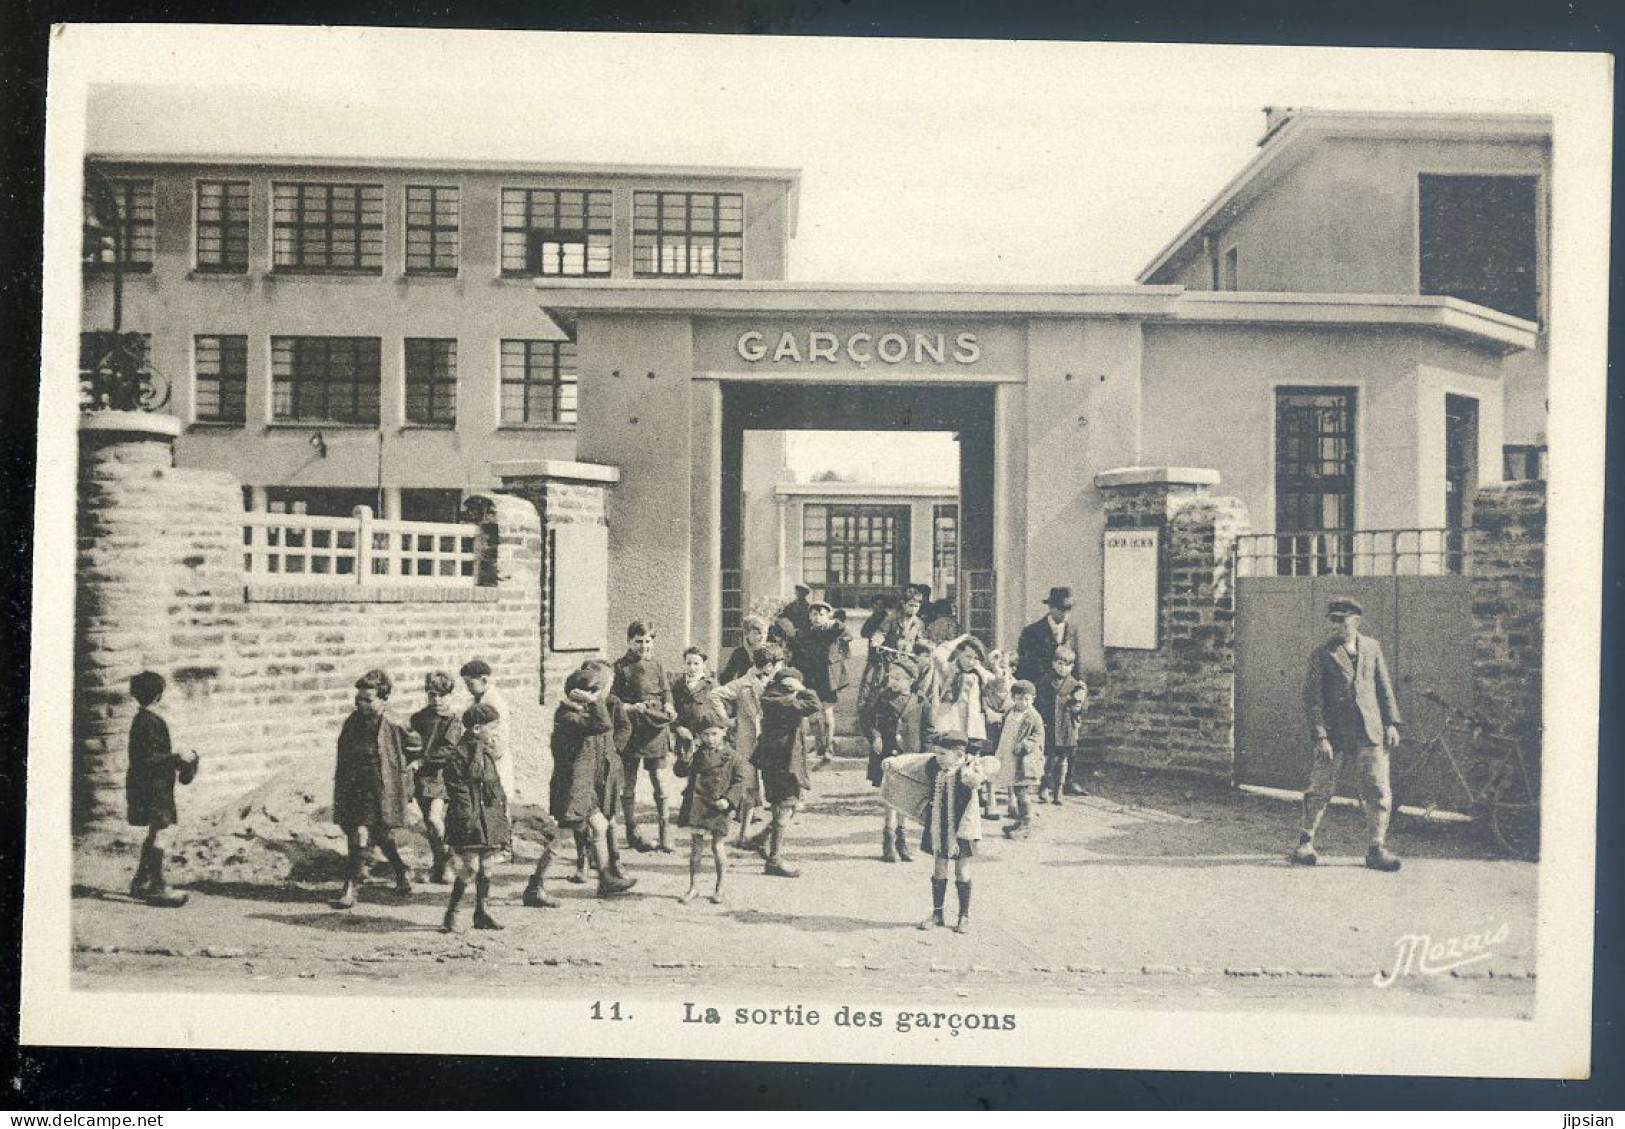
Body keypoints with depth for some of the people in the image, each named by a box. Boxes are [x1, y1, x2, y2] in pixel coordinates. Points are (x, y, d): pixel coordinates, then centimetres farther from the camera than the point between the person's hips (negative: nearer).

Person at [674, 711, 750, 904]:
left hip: (719, 807, -2)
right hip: (698, 805, 2)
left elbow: (739, 781, -1)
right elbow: (680, 771, 0)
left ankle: (719, 888, 16)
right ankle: (694, 886, 17)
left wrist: (729, 800, -14)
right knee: (697, 846, 5)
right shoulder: (697, 754, 6)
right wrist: (689, 754, -14)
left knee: (717, 846, 1)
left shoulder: (731, 755, -1)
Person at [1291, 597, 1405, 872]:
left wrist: (1391, 723, 8)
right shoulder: (1322, 654, -2)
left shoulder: (1372, 647, 9)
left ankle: (1377, 849, 9)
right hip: (1334, 734, -3)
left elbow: (1384, 687, 16)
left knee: (1379, 792, 0)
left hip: (1370, 733, 3)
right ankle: (1306, 842, 16)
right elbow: (1312, 698, -5)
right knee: (1320, 790, 2)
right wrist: (1320, 736, -11)